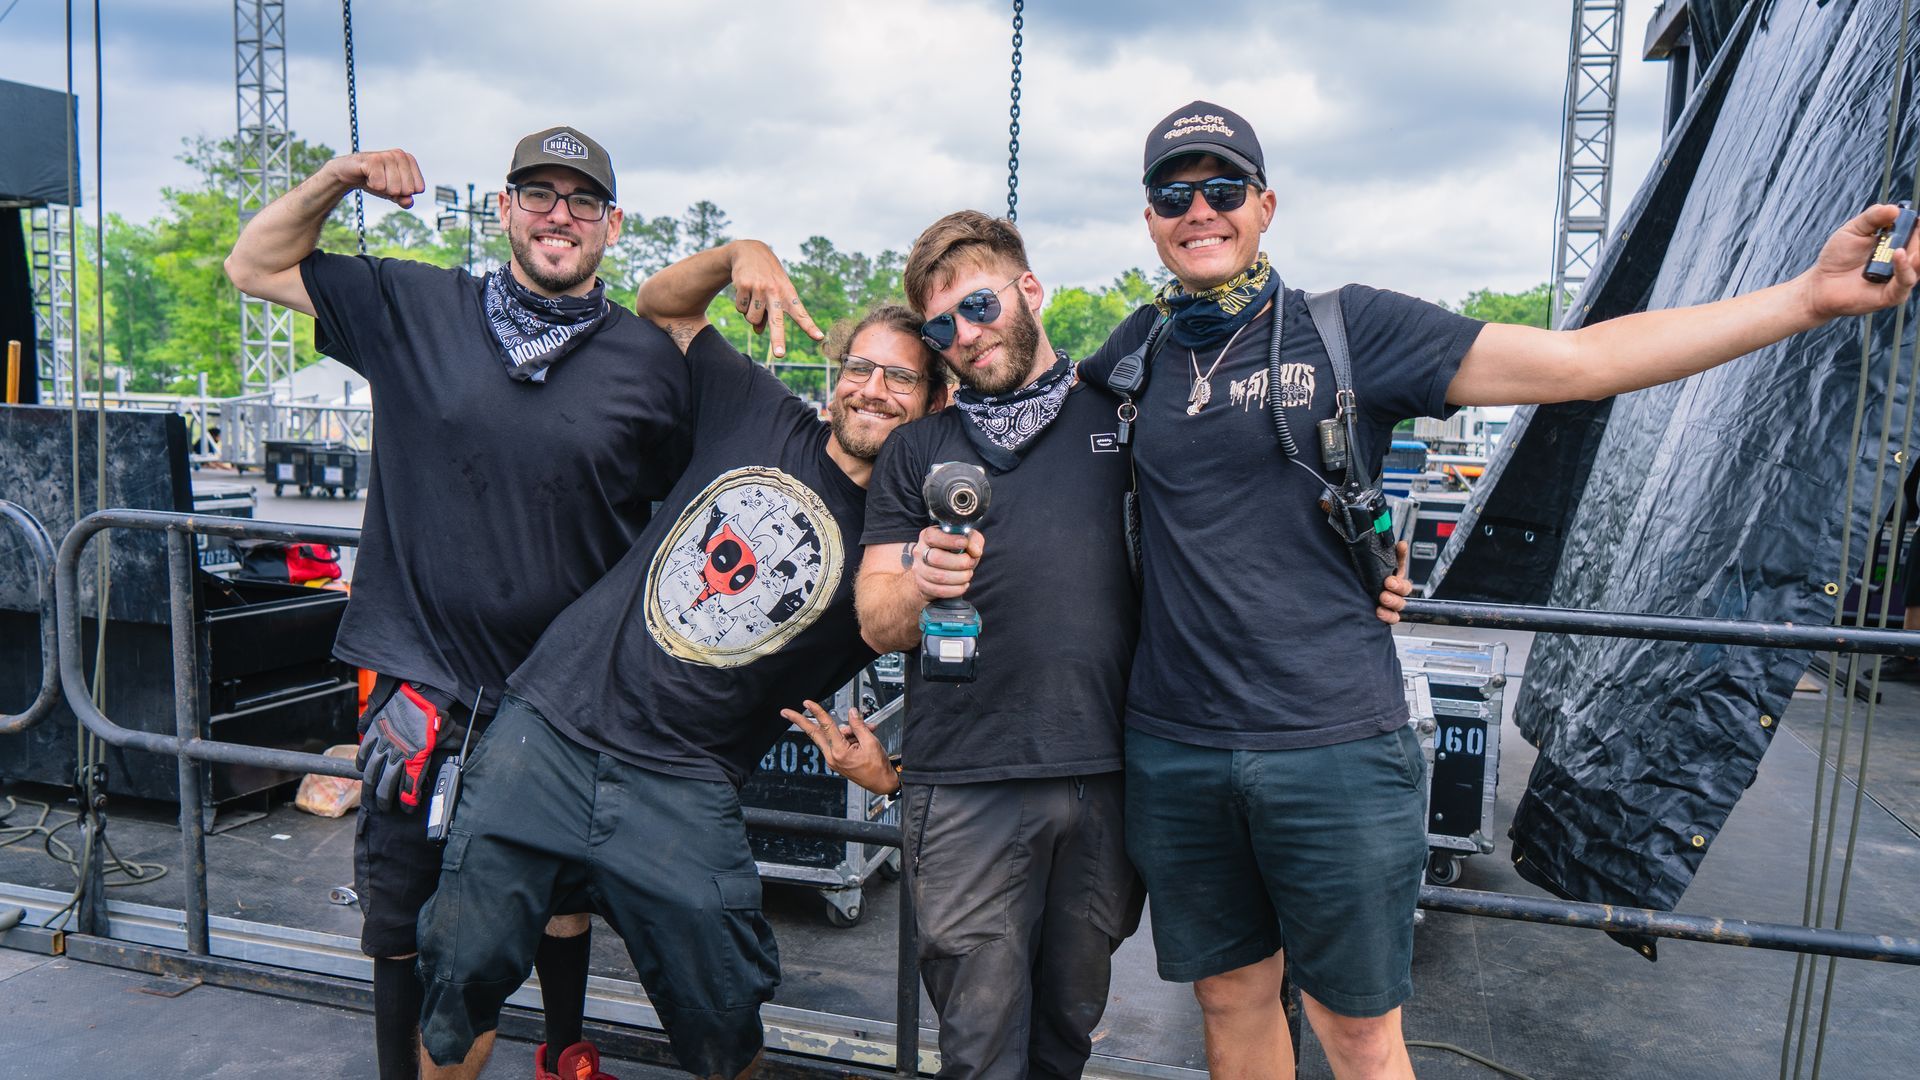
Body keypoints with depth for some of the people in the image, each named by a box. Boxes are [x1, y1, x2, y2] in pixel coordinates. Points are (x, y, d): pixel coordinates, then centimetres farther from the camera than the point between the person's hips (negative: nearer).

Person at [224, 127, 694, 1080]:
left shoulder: (652, 362, 0)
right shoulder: (416, 309, 1)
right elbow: (255, 267, 11)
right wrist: (337, 177, -3)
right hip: (421, 682, 0)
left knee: (563, 898, 20)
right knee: (403, 921, 12)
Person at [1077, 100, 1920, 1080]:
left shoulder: (1348, 330, -3)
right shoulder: (1137, 352, 7)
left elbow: (1582, 361, -6)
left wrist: (1810, 296, -11)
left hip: (1336, 750, -3)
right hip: (1176, 751, 3)